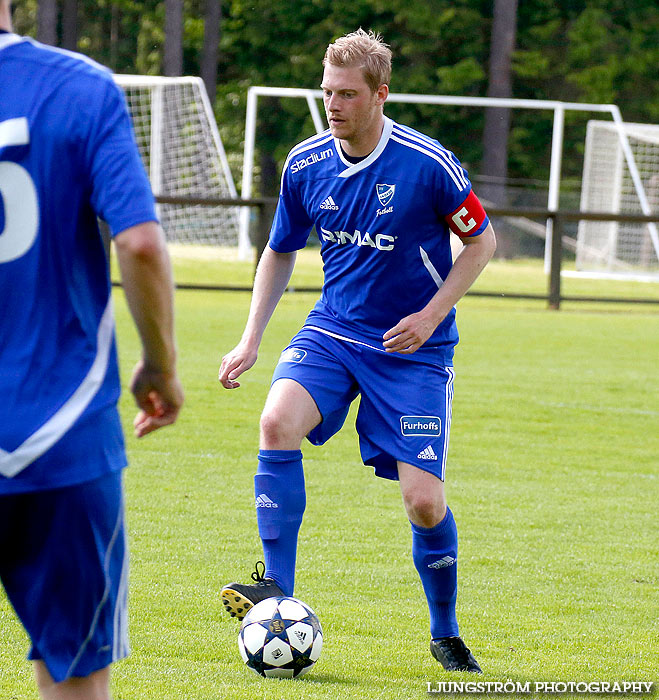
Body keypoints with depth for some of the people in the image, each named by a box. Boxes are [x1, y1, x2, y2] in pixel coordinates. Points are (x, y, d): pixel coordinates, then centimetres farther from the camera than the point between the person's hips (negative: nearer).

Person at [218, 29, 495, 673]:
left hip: (413, 350, -3)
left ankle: (445, 633, 15)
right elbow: (280, 251, 13)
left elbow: (482, 241, -2)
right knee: (277, 424, -27)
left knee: (424, 502, -9)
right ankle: (277, 587, -20)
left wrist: (431, 316, -13)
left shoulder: (428, 165, -15)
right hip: (331, 331, 3)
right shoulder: (306, 164, -3)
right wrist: (250, 340, 6)